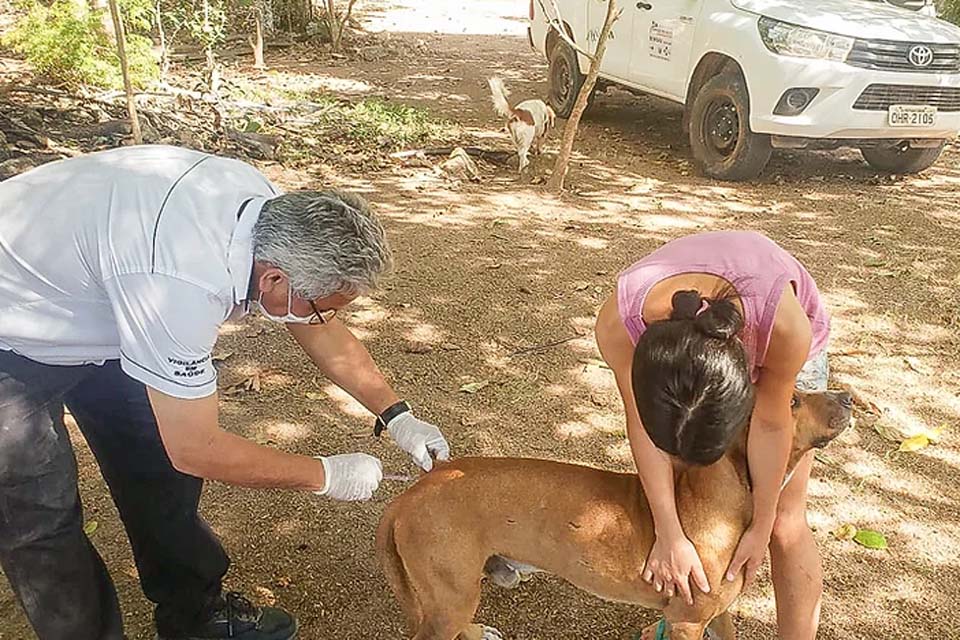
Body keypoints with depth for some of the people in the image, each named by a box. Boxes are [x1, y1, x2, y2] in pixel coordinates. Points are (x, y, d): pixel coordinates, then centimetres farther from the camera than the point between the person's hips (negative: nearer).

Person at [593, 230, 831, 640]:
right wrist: (669, 536, -19)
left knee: (785, 525, -3)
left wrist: (761, 526, -12)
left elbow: (770, 425, -27)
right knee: (681, 497, 8)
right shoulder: (617, 326, -39)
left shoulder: (785, 325, -44)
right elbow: (642, 427, -24)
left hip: (781, 356, -2)